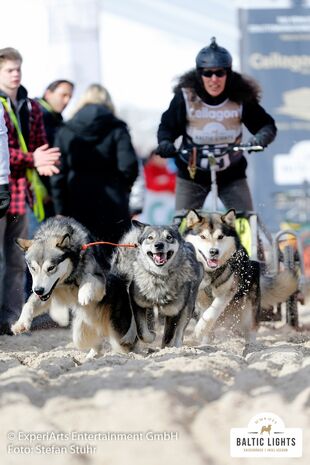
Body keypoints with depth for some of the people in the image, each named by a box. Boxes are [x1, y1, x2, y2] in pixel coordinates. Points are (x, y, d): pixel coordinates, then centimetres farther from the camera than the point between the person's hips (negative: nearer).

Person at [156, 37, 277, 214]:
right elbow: (168, 126, -3)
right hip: (192, 174, 0)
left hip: (232, 174, 0)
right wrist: (165, 143, -25)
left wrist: (261, 138, -31)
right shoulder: (186, 96, -13)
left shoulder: (242, 98, -12)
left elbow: (267, 125, -8)